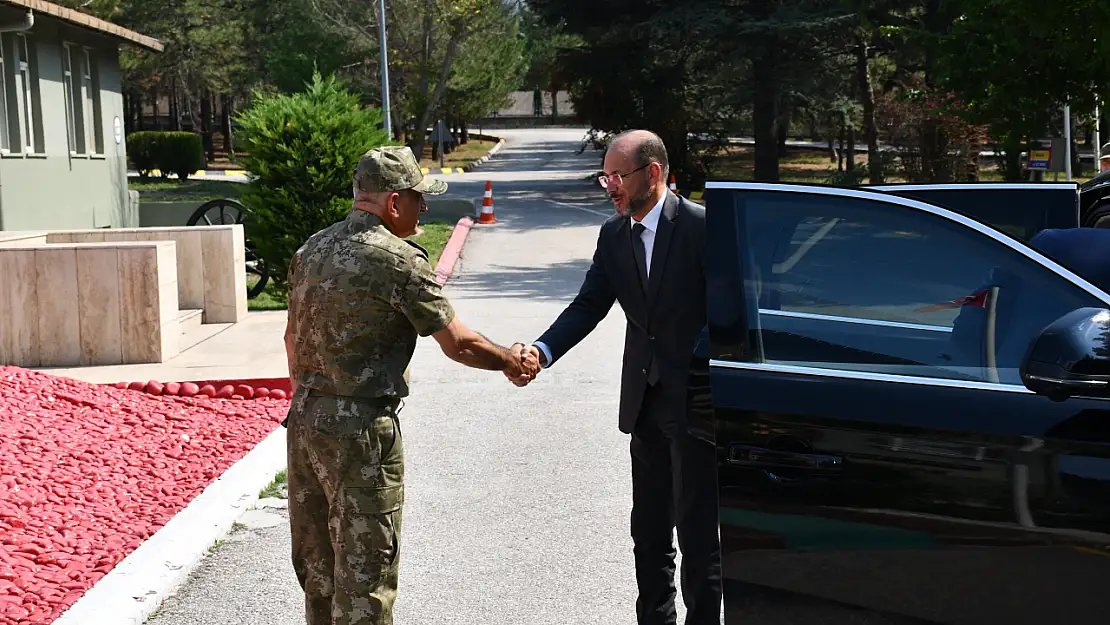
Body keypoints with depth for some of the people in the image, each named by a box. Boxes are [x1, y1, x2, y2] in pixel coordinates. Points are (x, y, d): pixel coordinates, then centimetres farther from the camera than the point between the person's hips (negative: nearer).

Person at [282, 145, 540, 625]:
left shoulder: (311, 249, 10)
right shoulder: (399, 260, -13)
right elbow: (458, 343, -10)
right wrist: (513, 361, 5)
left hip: (304, 419, 8)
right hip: (362, 428, -8)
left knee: (317, 563, 17)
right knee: (364, 567, 1)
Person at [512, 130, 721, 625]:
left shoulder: (700, 226, -13)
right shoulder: (613, 236, 6)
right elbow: (588, 306, 2)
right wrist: (542, 351, -15)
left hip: (695, 402, -7)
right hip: (646, 403, 7)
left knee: (697, 532, 0)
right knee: (648, 531, 17)